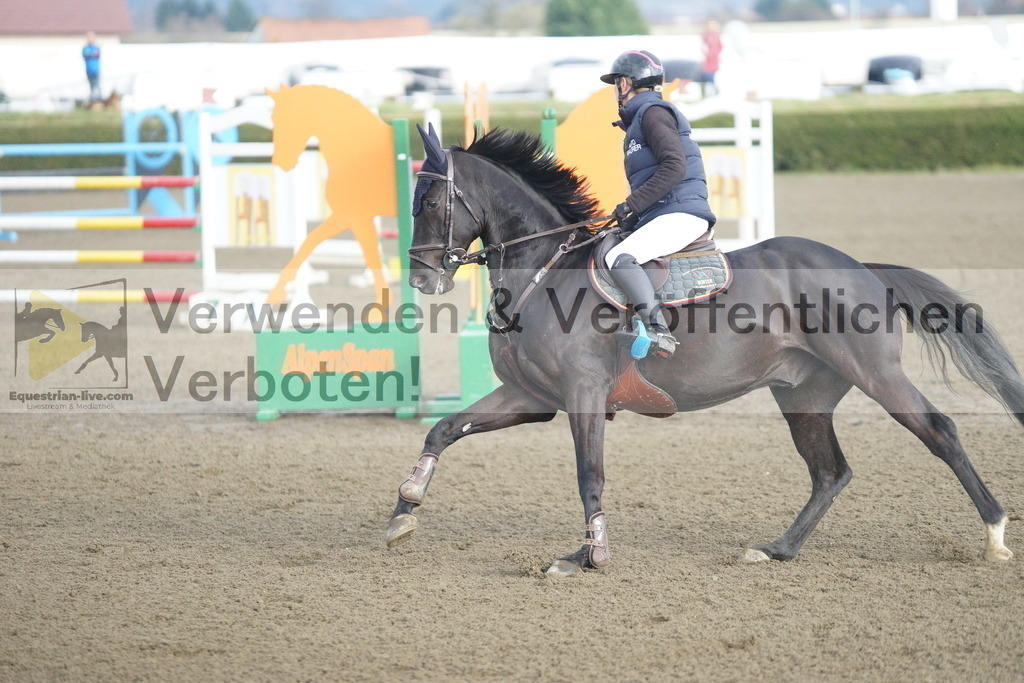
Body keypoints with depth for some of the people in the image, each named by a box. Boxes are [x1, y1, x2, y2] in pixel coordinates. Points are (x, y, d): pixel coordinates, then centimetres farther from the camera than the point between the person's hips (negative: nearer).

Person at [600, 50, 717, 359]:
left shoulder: (653, 113, -5)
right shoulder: (637, 121, 27)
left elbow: (674, 166, -18)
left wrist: (633, 204, -17)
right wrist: (633, 217, 14)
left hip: (681, 214, -11)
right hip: (663, 216, 11)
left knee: (619, 259, -29)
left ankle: (658, 331, -39)